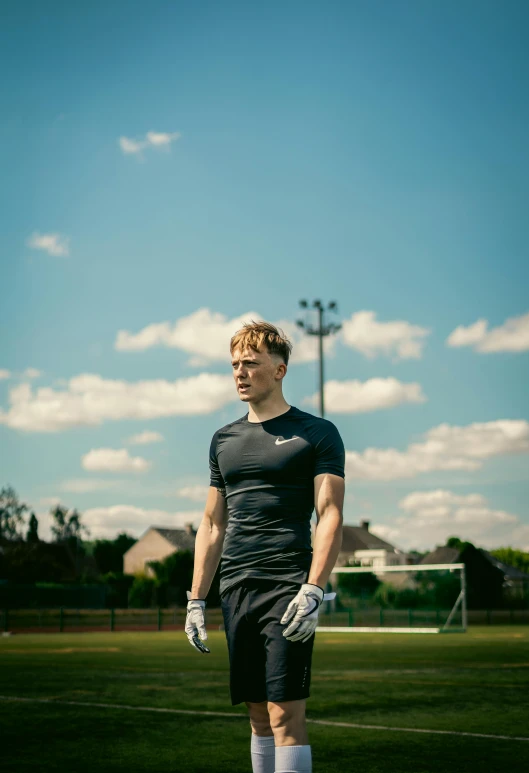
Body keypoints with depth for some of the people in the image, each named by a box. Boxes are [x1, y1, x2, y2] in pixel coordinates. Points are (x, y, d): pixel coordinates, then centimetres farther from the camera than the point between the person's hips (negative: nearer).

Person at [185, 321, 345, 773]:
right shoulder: (225, 440, 17)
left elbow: (330, 517, -6)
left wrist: (313, 591, -18)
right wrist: (196, 600, 13)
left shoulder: (316, 434, 1)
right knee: (258, 713, 9)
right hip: (235, 589, 6)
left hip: (288, 587, -5)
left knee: (285, 712, -10)